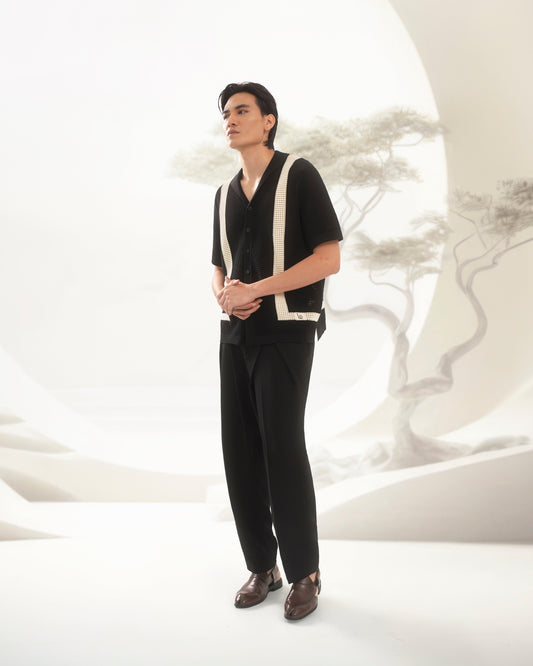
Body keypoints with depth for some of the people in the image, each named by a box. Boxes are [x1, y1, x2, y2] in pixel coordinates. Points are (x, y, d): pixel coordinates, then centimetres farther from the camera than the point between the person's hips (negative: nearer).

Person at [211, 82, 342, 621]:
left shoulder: (299, 175, -3)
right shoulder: (225, 194, 16)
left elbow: (329, 259, -11)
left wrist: (254, 291, -16)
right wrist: (224, 294, -5)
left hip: (285, 332, -6)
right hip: (235, 334, 6)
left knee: (282, 450, -9)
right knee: (239, 452, 4)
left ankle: (305, 572, 8)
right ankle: (262, 566, 18)